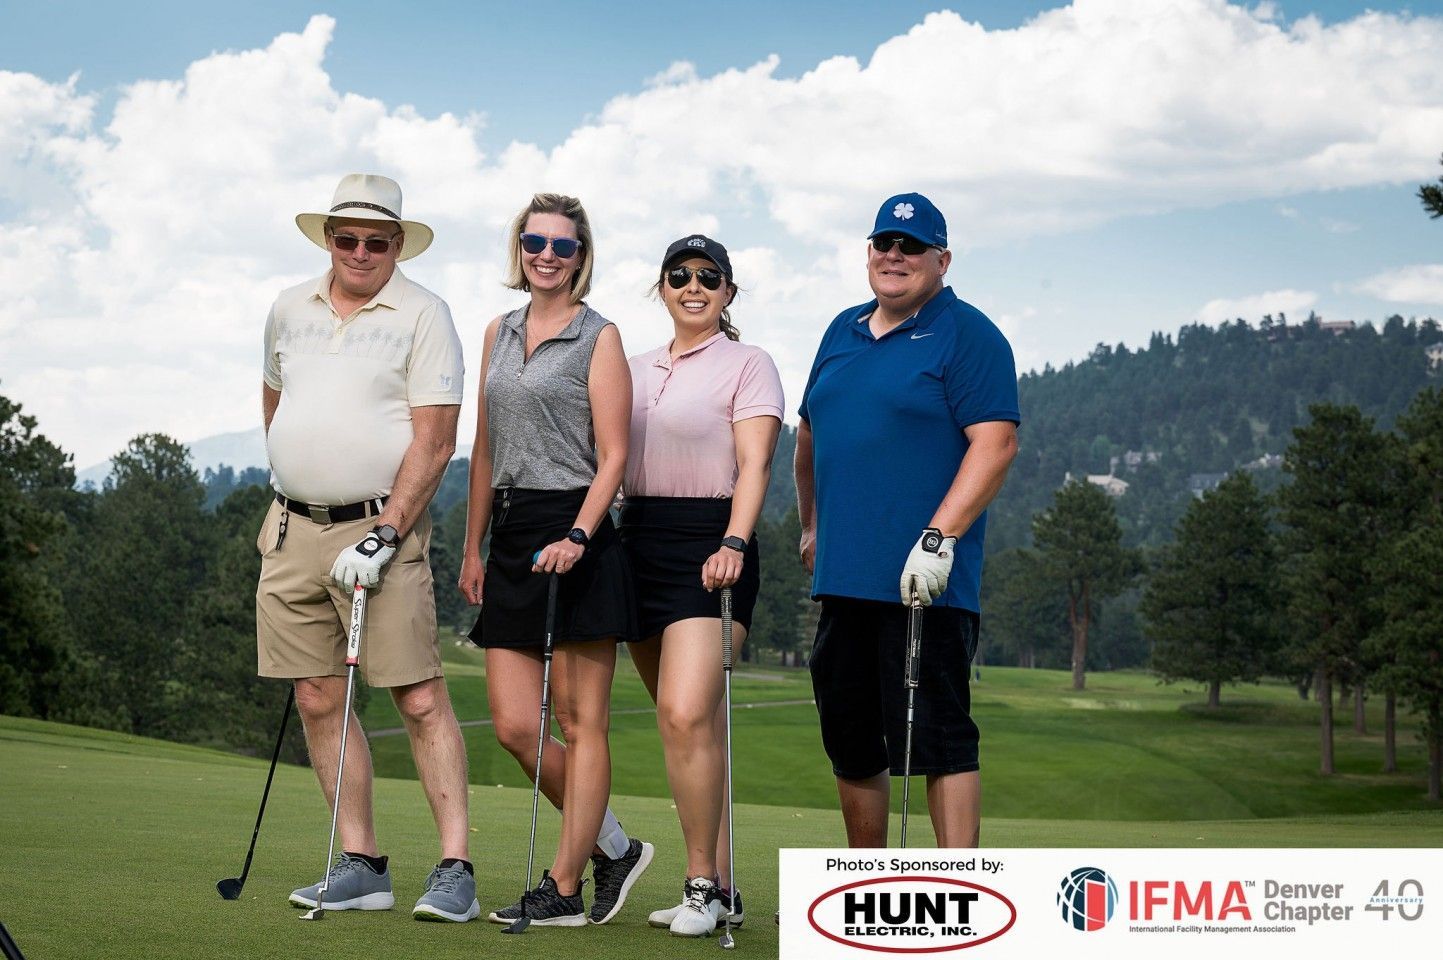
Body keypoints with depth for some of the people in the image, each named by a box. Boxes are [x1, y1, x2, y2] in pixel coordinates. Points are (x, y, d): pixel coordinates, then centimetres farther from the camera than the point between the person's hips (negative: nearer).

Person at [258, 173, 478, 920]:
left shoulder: (423, 316, -5)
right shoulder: (290, 311, 12)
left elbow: (434, 442, -11)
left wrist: (383, 536, -17)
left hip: (380, 526, -6)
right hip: (292, 528, 6)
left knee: (420, 699, -8)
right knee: (319, 702, 5)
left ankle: (455, 868, -6)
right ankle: (360, 866, 11)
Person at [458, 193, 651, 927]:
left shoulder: (599, 336, -2)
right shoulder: (500, 332, 16)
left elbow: (613, 457, -8)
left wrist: (578, 536, -20)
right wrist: (473, 548, 15)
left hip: (575, 535, -7)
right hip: (512, 536, 7)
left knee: (580, 722, -1)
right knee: (515, 726, 2)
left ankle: (565, 889, 4)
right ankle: (613, 848, 19)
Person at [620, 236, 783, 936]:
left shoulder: (747, 364, 0)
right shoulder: (638, 368, 19)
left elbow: (754, 464, -11)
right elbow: (614, 458, 21)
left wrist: (733, 545, -25)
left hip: (708, 544, -6)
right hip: (638, 540, 6)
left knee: (687, 715, -19)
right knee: (692, 724, 8)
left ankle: (701, 886, -10)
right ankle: (722, 886, 13)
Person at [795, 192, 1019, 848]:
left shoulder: (967, 336, -4)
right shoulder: (843, 332, 18)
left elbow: (995, 442, -15)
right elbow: (811, 432, 28)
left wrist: (940, 536, -22)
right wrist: (812, 526, 24)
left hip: (925, 579, -7)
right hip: (843, 574, 7)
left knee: (937, 733, -8)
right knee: (849, 739, 12)